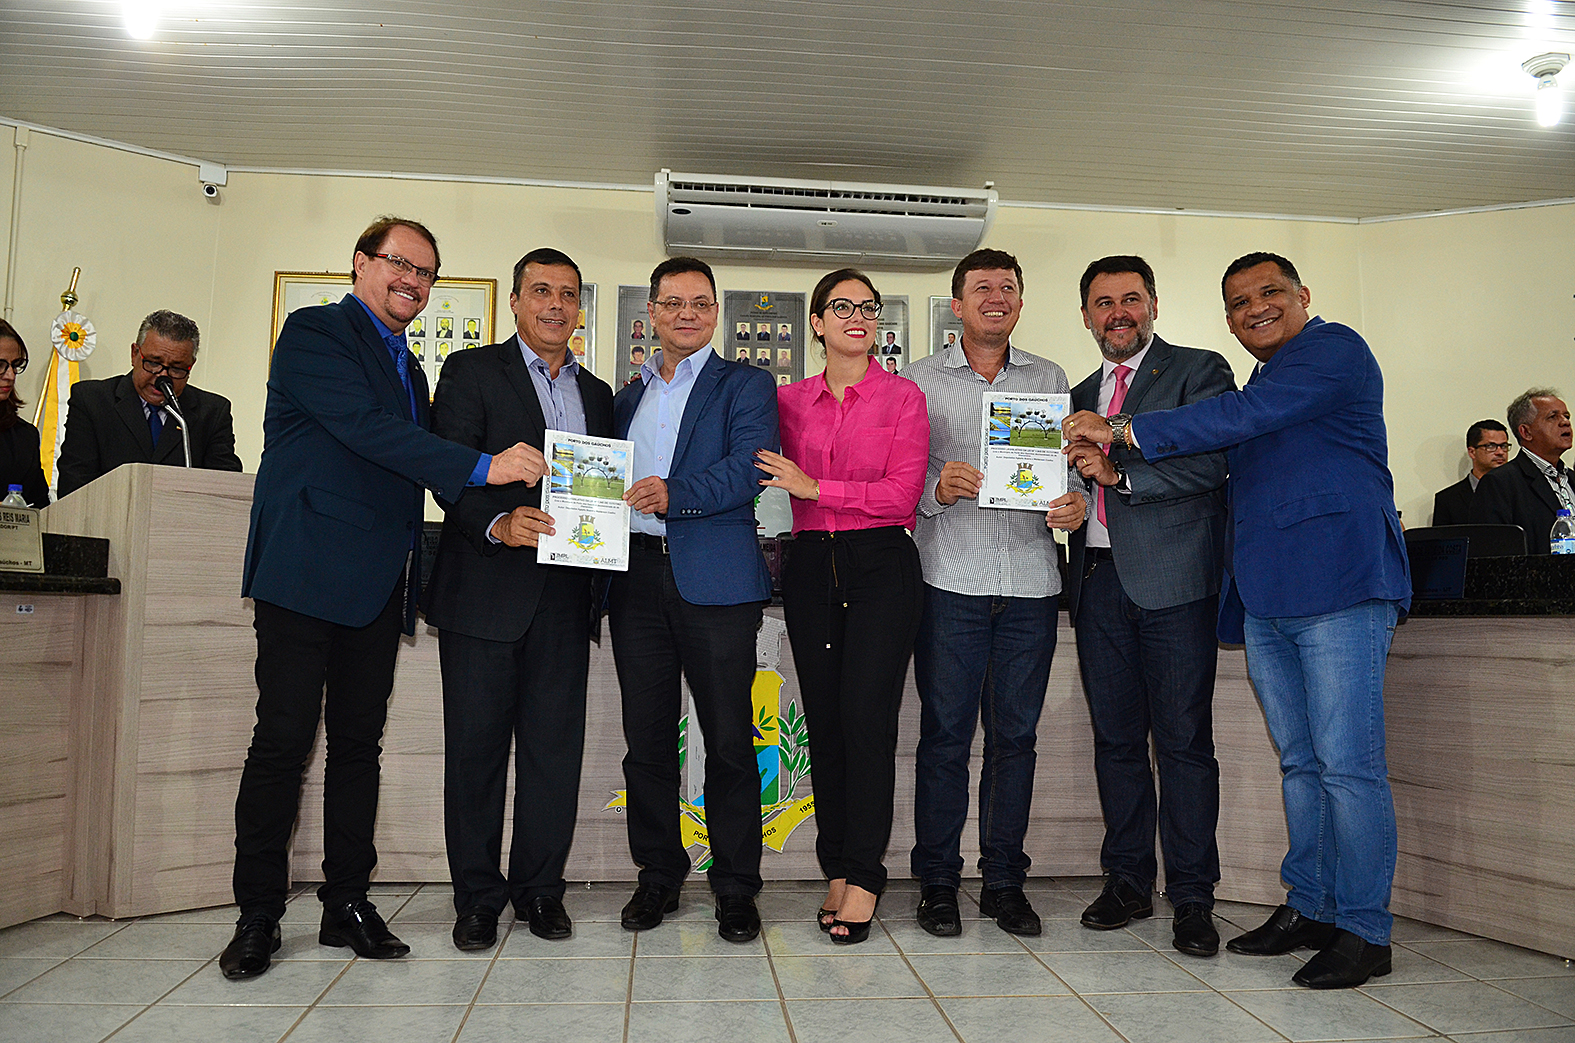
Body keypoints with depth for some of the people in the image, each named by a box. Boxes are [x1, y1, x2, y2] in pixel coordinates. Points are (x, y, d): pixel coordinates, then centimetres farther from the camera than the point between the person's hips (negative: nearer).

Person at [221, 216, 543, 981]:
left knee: (359, 740, 9)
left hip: (379, 584, 7)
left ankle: (348, 903, 17)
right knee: (284, 738, -4)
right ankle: (257, 914, 8)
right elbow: (367, 428, -17)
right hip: (308, 569, -7)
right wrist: (482, 467, -22)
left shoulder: (407, 367, 22)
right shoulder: (314, 332, -3)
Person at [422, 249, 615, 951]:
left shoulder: (598, 395, 18)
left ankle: (540, 886, 19)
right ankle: (477, 895, 16)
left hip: (563, 598, 4)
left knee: (555, 744, 6)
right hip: (484, 590, -4)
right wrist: (497, 524, -24)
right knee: (476, 743, 3)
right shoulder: (471, 372, 3)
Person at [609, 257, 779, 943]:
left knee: (729, 739, -1)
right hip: (637, 577, 4)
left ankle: (735, 886, 12)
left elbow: (748, 469, -10)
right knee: (647, 737, 8)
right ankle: (658, 875, 22)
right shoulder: (628, 396, 22)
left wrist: (674, 494, -24)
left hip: (715, 579, -4)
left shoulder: (746, 386, 6)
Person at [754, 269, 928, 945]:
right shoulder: (789, 401, 12)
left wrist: (815, 487, -12)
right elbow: (769, 482, 17)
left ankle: (864, 877, 3)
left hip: (882, 566, -3)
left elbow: (902, 493, -8)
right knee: (824, 722, 6)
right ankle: (837, 869, 18)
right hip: (811, 567, 3)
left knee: (867, 718, -8)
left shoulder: (903, 399, 2)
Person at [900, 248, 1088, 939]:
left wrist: (1074, 504, -8)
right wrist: (937, 488, -16)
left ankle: (1004, 881, 19)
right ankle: (937, 882, 13)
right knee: (945, 734, 1)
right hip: (950, 578, -2)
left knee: (1015, 734, 7)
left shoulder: (1049, 379, 15)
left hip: (1030, 579, 2)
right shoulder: (918, 380, 8)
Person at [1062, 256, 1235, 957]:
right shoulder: (1081, 395, 21)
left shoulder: (1199, 371, 3)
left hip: (1173, 582, -5)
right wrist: (1072, 471, 0)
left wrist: (1119, 471, -17)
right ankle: (1127, 881, 20)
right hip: (1099, 582, 5)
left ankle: (1192, 898, 7)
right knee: (1116, 738, 9)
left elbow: (1211, 463, -11)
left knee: (1184, 742, -2)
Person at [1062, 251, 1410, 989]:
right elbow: (1217, 471, 27)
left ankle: (1364, 929, 3)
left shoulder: (1334, 350, -2)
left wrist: (1122, 430, -10)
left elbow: (1239, 417, -14)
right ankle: (1309, 907, 21)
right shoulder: (1259, 386, 25)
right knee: (1300, 763, 12)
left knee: (1348, 764, -6)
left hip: (1339, 584, -8)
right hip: (1267, 599, 9)